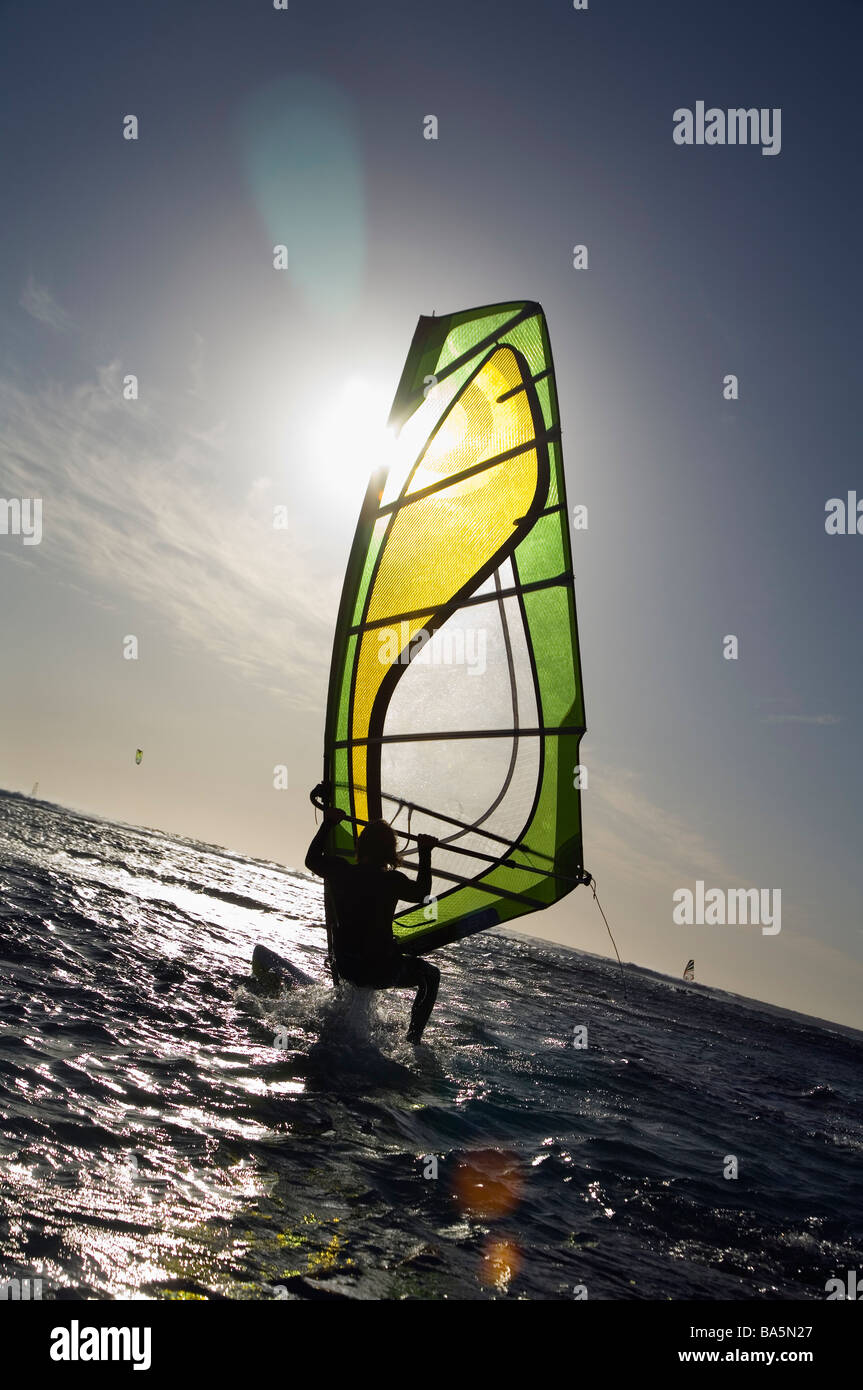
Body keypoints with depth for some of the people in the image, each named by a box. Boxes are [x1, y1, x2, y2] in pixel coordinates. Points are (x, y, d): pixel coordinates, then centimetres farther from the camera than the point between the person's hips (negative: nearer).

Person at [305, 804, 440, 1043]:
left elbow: (311, 860, 14)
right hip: (381, 971, -4)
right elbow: (422, 893, 3)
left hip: (345, 968, 5)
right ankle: (413, 1041, 15)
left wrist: (328, 824, 20)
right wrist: (425, 853, 8)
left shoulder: (339, 871, -9)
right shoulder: (391, 881, -19)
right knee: (430, 975, 22)